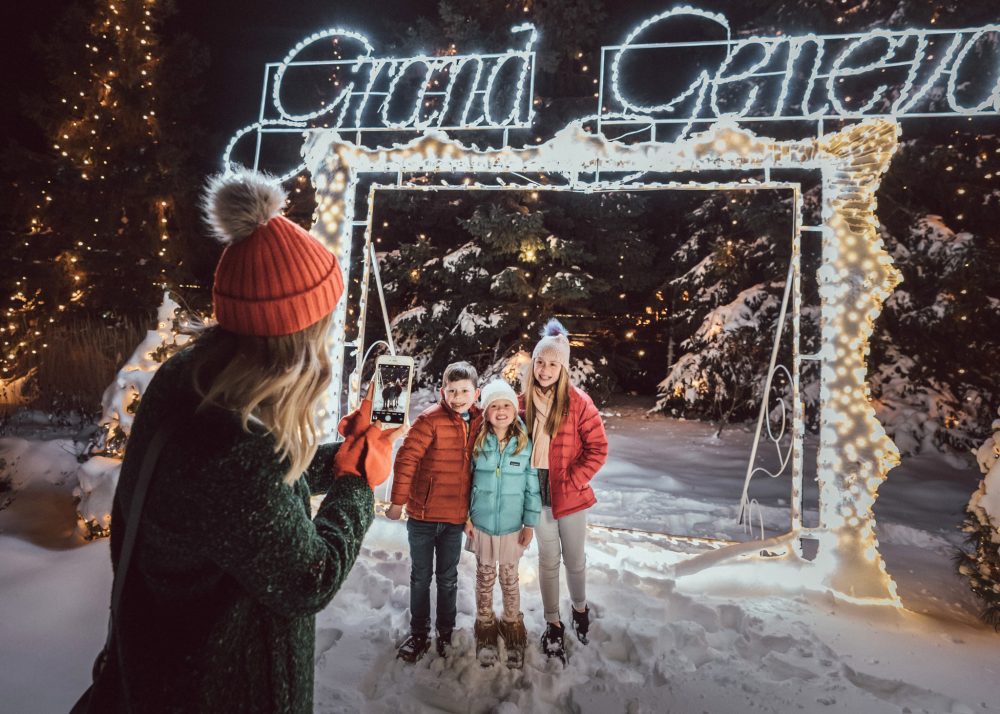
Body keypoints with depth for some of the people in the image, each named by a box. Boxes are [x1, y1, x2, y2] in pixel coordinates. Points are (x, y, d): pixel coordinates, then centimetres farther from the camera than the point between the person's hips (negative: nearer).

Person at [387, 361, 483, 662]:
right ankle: (419, 634, 30)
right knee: (421, 577, 13)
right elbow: (406, 458, -17)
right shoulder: (430, 419, -17)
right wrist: (397, 501, -15)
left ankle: (446, 633, 34)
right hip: (423, 515, -3)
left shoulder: (479, 422, -1)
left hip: (456, 517, 4)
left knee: (448, 578, 17)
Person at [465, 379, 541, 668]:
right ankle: (485, 626, 37)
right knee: (485, 576, 17)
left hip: (513, 525, -1)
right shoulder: (477, 442, -9)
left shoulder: (525, 443, -11)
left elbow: (532, 485, -5)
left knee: (510, 577, 15)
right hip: (481, 522, 1)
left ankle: (512, 626, 37)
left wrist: (529, 523, -3)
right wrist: (466, 517, 1)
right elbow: (466, 480, 0)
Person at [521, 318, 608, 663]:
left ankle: (580, 608, 43)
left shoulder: (578, 402, -12)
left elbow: (598, 448, -10)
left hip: (569, 494, -2)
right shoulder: (525, 402, 0)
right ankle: (553, 623, 31)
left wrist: (573, 481, -14)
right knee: (548, 560, 14)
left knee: (574, 560, 14)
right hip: (537, 492, 3)